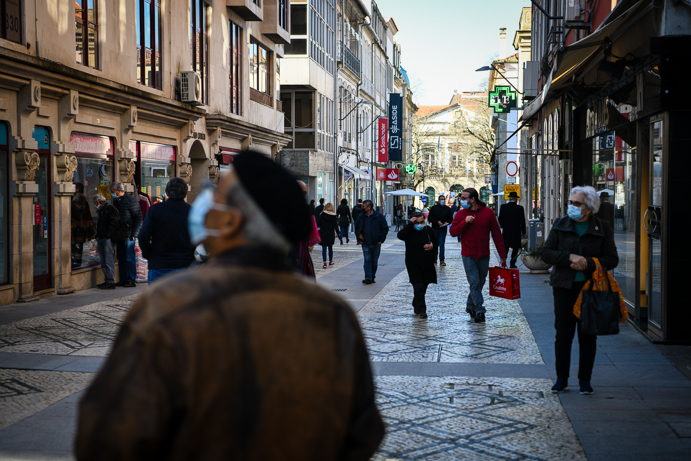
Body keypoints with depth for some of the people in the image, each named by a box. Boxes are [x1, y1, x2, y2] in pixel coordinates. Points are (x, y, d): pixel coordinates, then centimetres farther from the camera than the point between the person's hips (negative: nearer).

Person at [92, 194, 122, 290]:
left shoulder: (110, 209, -7)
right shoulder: (101, 211, 22)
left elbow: (114, 223, -15)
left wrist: (107, 235, -17)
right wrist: (97, 236, 15)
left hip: (108, 239, -10)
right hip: (101, 239, 10)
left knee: (109, 261, -10)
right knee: (103, 263, 10)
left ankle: (110, 282, -9)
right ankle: (107, 281, 15)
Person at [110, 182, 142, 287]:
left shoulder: (131, 200, -8)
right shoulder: (116, 201, 15)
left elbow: (138, 218, -11)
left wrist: (134, 234, -15)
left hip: (128, 234, -8)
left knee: (130, 258, -5)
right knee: (121, 258, 9)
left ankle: (131, 280, -1)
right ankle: (123, 280, 15)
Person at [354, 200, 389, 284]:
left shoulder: (379, 216, -3)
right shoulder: (361, 217, 6)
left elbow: (385, 229, 2)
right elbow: (356, 228, 18)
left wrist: (381, 240, -4)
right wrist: (359, 239, 8)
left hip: (376, 243, -1)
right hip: (365, 244, 1)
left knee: (374, 261, 6)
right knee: (367, 260, -8)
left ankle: (372, 277, 17)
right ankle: (368, 278, -11)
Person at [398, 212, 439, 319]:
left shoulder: (428, 230, 4)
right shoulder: (409, 231, -6)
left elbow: (437, 242, 15)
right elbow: (400, 236, -28)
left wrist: (432, 246, -9)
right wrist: (410, 224, -27)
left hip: (427, 264, 4)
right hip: (413, 264, -4)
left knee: (423, 287, 13)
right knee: (419, 287, -11)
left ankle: (416, 306, 34)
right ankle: (421, 310, -7)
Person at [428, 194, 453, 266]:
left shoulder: (448, 209, 7)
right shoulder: (434, 208, 3)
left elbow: (451, 219, 10)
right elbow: (430, 218, -1)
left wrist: (447, 222, -11)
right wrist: (437, 221, -15)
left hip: (443, 229, 0)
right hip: (435, 229, 0)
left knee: (442, 245, -6)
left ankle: (441, 260, -7)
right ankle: (434, 258, 23)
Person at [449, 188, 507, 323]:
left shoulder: (488, 212, -2)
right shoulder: (461, 214, 1)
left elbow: (496, 234, 1)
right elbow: (453, 232, -2)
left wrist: (502, 255, 0)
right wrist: (465, 222, -18)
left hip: (484, 256, 1)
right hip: (468, 256, -1)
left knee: (480, 283, 12)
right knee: (474, 283, -8)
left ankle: (470, 306, 30)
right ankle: (479, 311, -6)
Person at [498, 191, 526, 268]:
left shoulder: (503, 207, -2)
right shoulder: (520, 208, -7)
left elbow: (500, 219, 1)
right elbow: (522, 221, -3)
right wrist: (523, 232, 6)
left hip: (506, 231, 2)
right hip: (516, 232, -2)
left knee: (505, 247, 7)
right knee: (515, 248, 9)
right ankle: (512, 264, 7)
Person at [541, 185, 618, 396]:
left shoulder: (602, 228, 1)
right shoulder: (561, 225, 4)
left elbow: (612, 259, -1)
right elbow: (546, 253, 0)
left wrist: (588, 264, -18)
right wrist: (570, 257, -16)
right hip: (565, 287, 1)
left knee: (588, 336, 5)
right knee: (563, 334, 2)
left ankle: (585, 380, 16)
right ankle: (561, 379, 13)